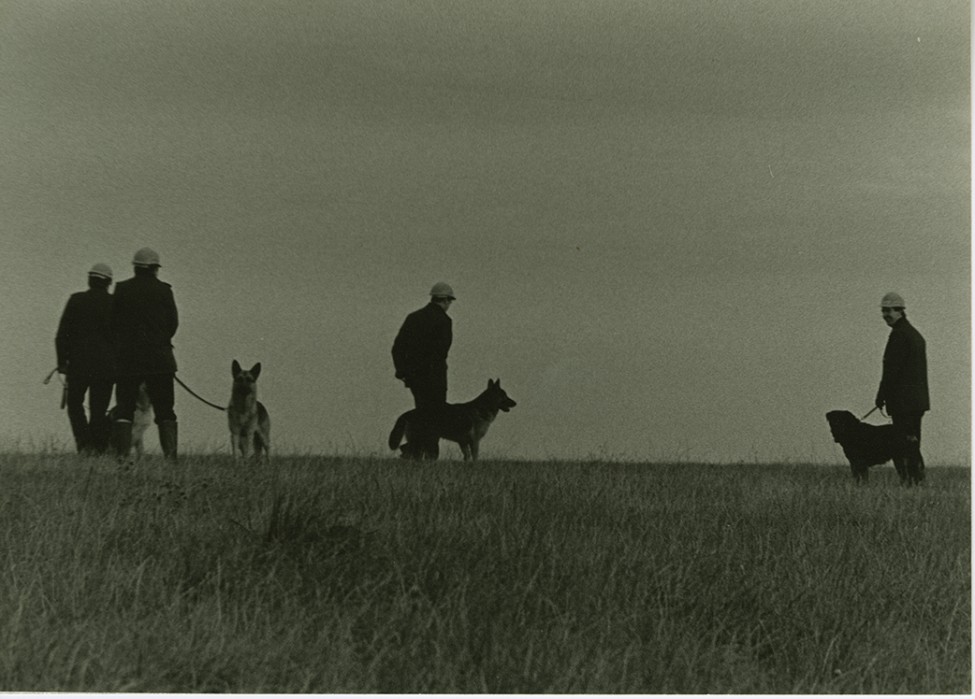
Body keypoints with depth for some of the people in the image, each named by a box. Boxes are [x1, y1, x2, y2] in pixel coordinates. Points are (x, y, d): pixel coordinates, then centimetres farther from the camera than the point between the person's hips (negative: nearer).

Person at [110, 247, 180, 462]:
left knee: (124, 407, 4)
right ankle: (170, 454, -4)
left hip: (128, 357, 0)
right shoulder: (164, 290, -1)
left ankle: (121, 454, -7)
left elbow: (113, 323, 2)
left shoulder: (122, 289, 0)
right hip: (159, 358, 0)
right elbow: (173, 322, 3)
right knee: (164, 410, 5)